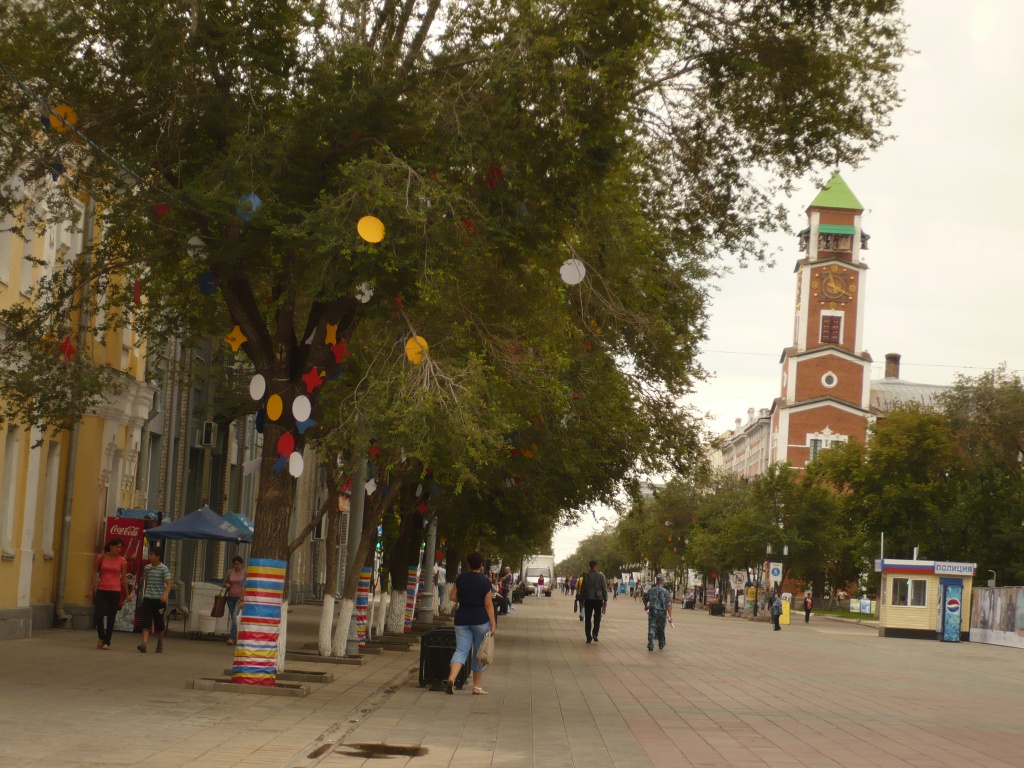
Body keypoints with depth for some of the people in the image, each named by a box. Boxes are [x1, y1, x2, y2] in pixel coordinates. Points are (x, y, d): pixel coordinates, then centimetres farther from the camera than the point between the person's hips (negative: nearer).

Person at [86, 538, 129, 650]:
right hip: (102, 590, 0)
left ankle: (107, 642, 12)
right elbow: (94, 574, 7)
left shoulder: (122, 561, 3)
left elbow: (124, 578, 9)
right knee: (98, 615, -11)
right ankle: (102, 638, 14)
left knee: (111, 618, 2)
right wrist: (90, 590, 3)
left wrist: (127, 593, 9)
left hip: (115, 591, 0)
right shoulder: (101, 558, 3)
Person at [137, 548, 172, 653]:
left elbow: (169, 583, -14)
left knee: (159, 621, 9)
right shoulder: (147, 568, 9)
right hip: (148, 598, 3)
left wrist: (166, 594, -30)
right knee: (146, 621, -11)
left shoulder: (164, 569, -5)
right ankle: (144, 643, -21)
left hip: (159, 599, -3)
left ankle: (160, 642, 31)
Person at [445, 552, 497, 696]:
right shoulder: (485, 581, -8)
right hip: (480, 619, -3)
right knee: (479, 653, 8)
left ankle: (451, 678, -22)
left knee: (461, 650, 3)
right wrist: (493, 624, -6)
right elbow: (488, 604, -9)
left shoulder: (460, 579, 2)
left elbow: (453, 597, 6)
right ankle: (477, 687, 13)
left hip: (462, 619, 3)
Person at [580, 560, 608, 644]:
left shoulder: (586, 575, -2)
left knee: (587, 619, 8)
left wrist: (582, 599, 7)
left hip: (588, 599, 0)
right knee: (597, 618, 14)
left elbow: (583, 588, -1)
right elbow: (604, 589, -3)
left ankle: (589, 638, 4)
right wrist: (605, 601, 3)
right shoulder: (601, 575, -4)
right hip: (598, 599, 0)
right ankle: (595, 634, -5)